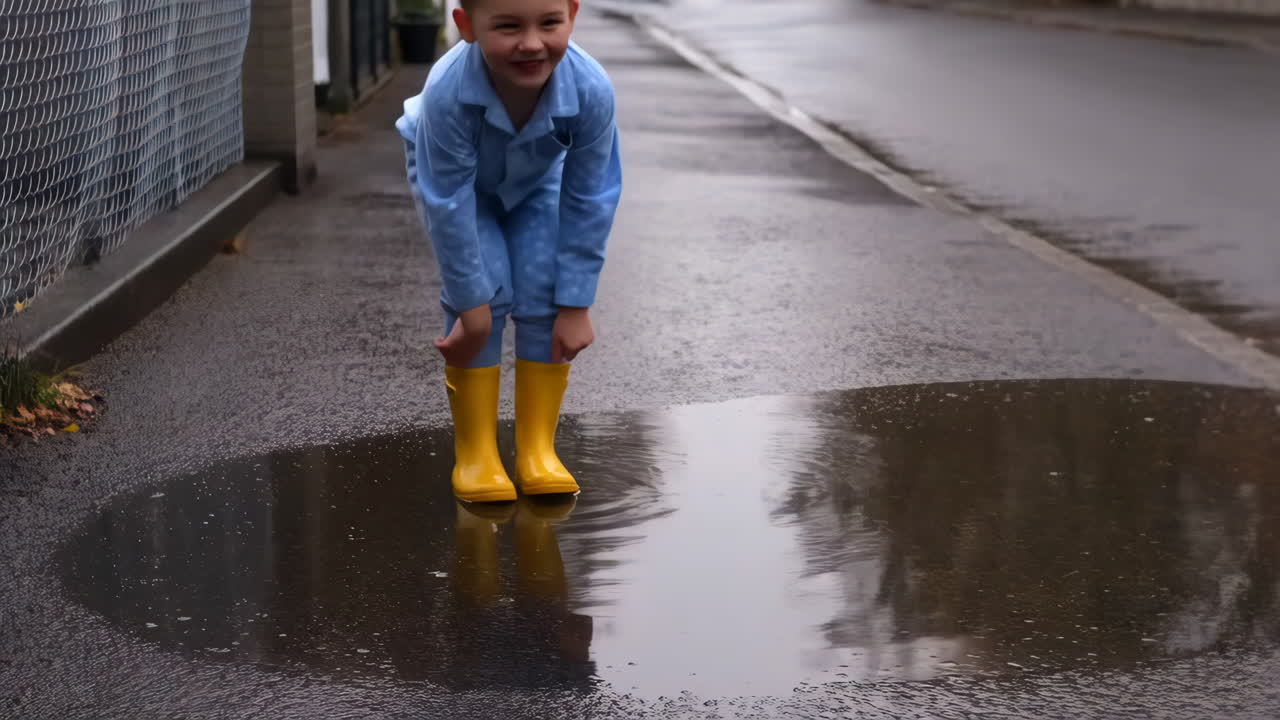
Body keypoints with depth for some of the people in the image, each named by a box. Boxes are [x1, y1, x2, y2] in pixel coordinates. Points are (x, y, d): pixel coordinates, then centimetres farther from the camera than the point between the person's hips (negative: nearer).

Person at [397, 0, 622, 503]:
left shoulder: (592, 91, -38)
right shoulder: (447, 94, -44)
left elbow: (590, 203, -26)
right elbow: (449, 205, -33)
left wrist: (576, 304, -22)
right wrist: (472, 300, -26)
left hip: (536, 180, 2)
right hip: (452, 174, -2)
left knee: (547, 293, -12)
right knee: (483, 293, -17)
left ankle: (537, 449, 1)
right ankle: (475, 453, -4)